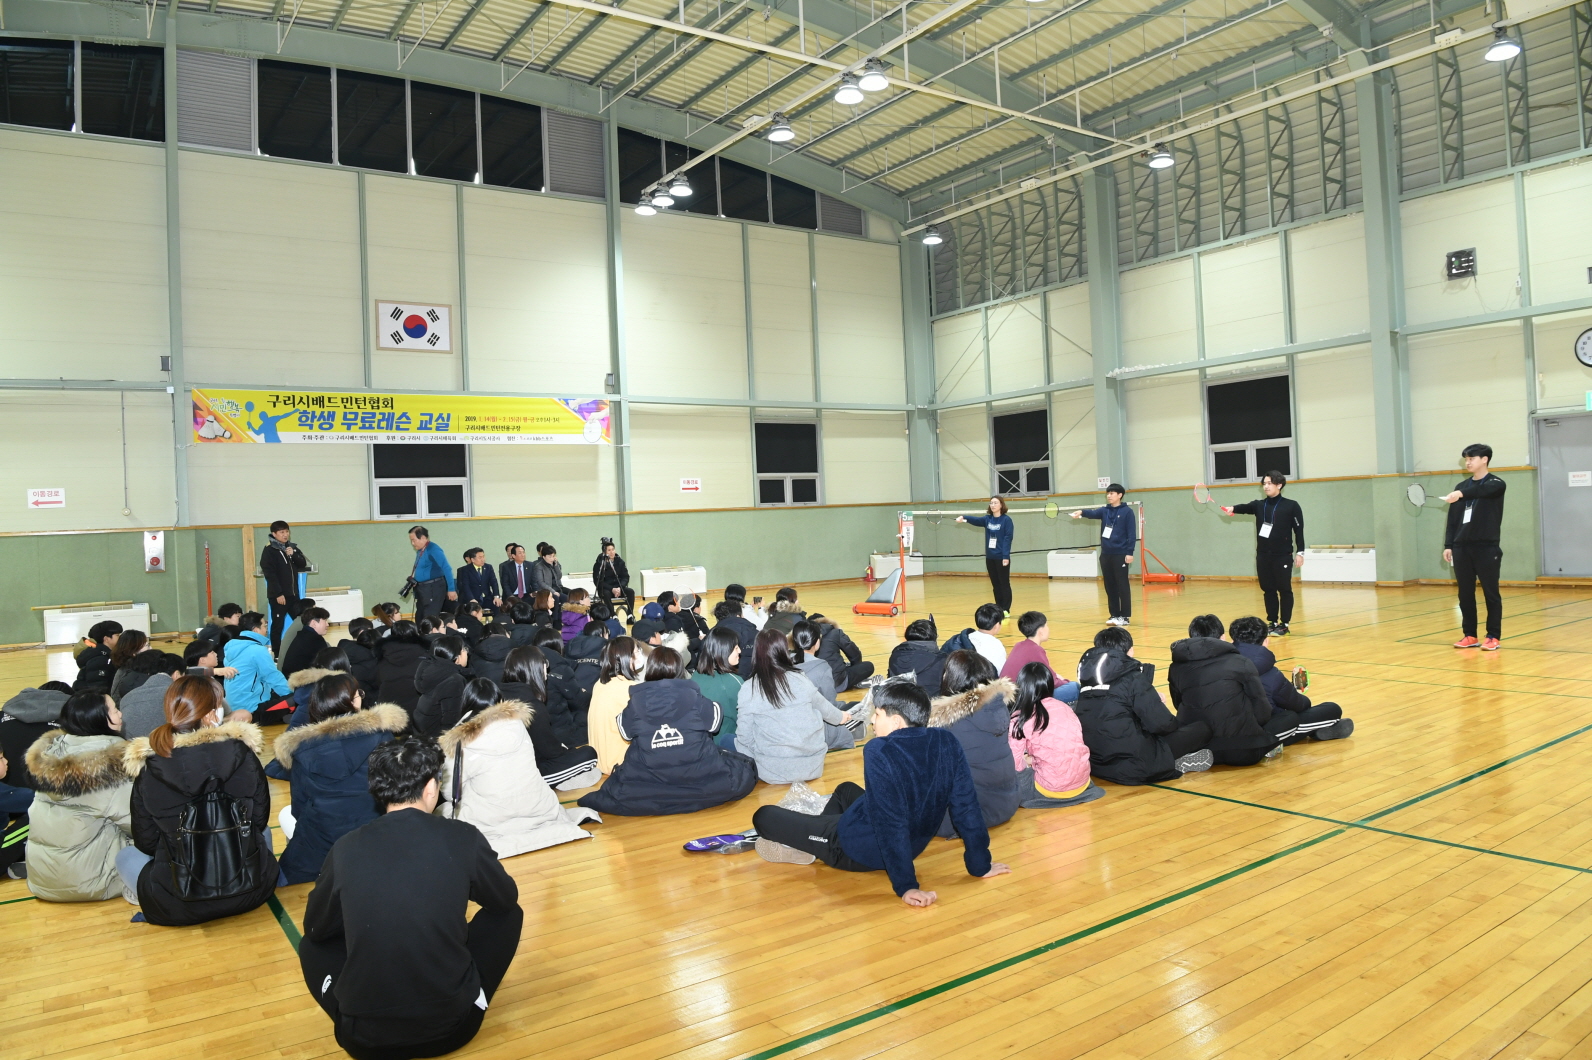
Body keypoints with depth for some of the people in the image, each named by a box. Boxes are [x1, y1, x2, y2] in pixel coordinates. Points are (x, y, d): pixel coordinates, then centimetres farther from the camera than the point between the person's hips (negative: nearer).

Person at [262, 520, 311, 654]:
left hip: (293, 593, 6)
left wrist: (293, 555, -13)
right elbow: (269, 574, -14)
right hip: (278, 595, -6)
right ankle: (276, 653, 4)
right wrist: (278, 594, -18)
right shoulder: (269, 550, -9)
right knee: (278, 624, -2)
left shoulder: (293, 547, 11)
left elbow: (303, 565, 7)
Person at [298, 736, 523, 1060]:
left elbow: (315, 928, 13)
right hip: (452, 1029, -1)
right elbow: (506, 900, 11)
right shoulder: (463, 838, -9)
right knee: (507, 914, 20)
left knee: (313, 947, 28)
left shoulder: (347, 848, -5)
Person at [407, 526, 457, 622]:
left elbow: (447, 569, -22)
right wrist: (413, 580, 8)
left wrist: (451, 589, -24)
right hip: (421, 589, 9)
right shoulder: (420, 550, 10)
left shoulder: (433, 549, -16)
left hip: (434, 588, -9)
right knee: (419, 620, 14)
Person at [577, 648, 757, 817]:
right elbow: (713, 723, 9)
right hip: (700, 780, -2)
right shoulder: (694, 696, -6)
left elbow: (626, 732, 11)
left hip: (647, 784, 2)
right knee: (746, 769, 14)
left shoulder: (636, 701, -4)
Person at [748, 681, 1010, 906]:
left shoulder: (880, 751, -29)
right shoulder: (947, 743, -13)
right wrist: (980, 865, 1)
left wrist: (905, 885, -28)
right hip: (912, 847, 7)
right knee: (846, 790, 35)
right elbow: (966, 805, -9)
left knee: (763, 816, 4)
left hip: (858, 852, -7)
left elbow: (891, 822, -32)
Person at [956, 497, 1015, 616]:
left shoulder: (1006, 520, -6)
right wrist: (964, 518, -24)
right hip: (990, 557, 6)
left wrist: (1006, 556, -18)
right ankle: (998, 608, 18)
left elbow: (1008, 538, -11)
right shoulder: (987, 519, 10)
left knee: (1004, 583, 1)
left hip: (1001, 557, -6)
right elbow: (976, 520, -5)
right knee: (995, 584, 11)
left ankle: (1006, 609, 6)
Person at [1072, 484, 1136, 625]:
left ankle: (1124, 616, 4)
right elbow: (1093, 513, -9)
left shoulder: (1127, 512, -4)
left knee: (1122, 586, -1)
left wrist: (1130, 552, -13)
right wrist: (1082, 512, -31)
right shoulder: (1105, 511, 11)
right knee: (1109, 586, 9)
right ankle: (1114, 615, 17)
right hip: (1105, 554, 6)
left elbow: (1132, 534, -7)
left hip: (1120, 555, -6)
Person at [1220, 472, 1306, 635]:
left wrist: (1300, 552, -7)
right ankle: (1272, 622, 18)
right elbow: (1245, 508, -12)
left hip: (1283, 556, -4)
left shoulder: (1291, 506, -2)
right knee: (1268, 590, 9)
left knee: (1284, 590, 0)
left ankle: (1284, 624, 7)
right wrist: (1233, 508, -34)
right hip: (1263, 556, 4)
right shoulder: (1259, 505, 8)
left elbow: (1299, 530, -2)